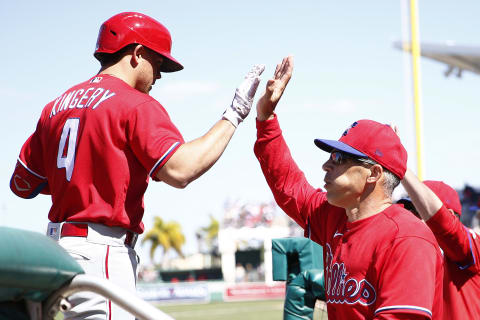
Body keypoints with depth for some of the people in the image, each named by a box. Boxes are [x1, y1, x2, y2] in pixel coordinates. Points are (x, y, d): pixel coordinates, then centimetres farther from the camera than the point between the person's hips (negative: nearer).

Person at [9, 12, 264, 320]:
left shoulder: (56, 107, 15)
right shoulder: (136, 105, -8)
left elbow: (21, 184, 17)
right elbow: (180, 170, -22)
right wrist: (234, 115, -14)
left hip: (57, 247, 9)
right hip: (101, 252, -9)